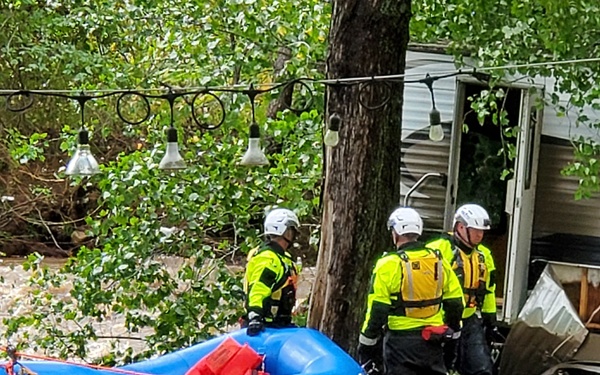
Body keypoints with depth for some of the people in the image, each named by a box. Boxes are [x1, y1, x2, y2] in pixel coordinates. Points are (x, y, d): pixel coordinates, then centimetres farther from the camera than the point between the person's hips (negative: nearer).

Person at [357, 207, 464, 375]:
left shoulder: (389, 264, -12)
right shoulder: (438, 260, 5)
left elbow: (377, 311, -12)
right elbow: (455, 302, 10)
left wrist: (366, 348, -5)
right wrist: (453, 334, 22)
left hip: (401, 342, -5)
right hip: (433, 342, 5)